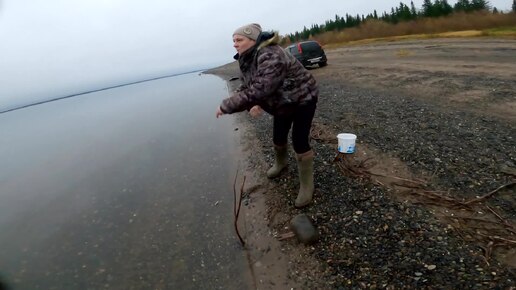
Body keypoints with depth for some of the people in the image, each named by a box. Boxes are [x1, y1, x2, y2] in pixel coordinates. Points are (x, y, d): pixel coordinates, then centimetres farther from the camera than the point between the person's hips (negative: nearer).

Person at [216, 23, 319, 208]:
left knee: (299, 142, -10)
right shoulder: (247, 59, -5)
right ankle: (281, 162, 48)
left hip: (302, 99, -8)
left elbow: (258, 91, -42)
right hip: (282, 102, 8)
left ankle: (306, 186, 7)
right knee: (278, 138, 17)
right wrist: (255, 104, -26)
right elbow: (246, 88, -3)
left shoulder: (270, 56, -35)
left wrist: (226, 106, -37)